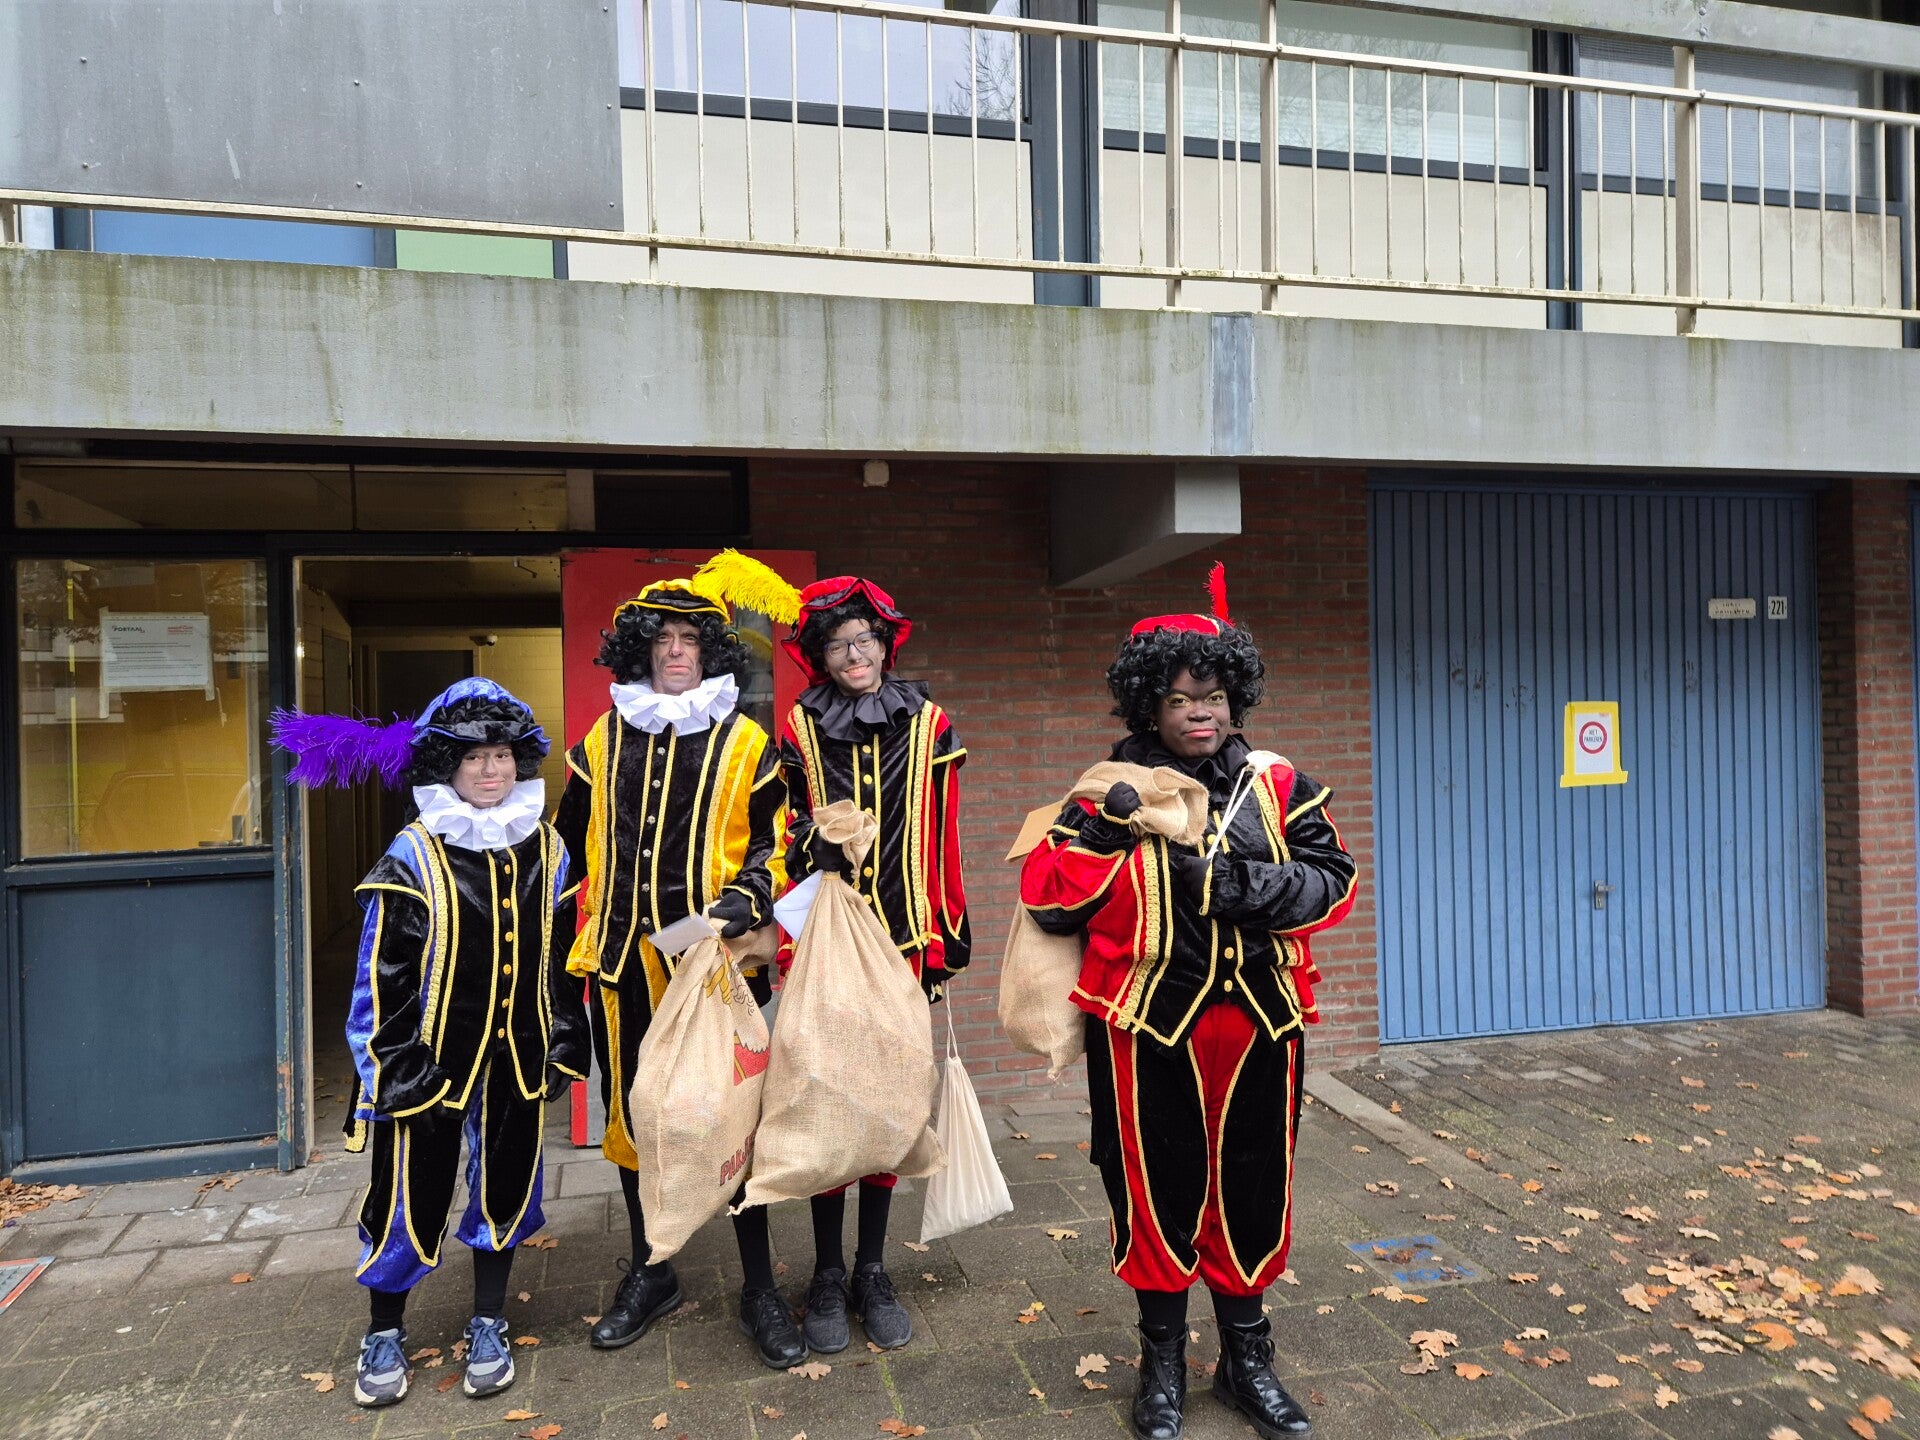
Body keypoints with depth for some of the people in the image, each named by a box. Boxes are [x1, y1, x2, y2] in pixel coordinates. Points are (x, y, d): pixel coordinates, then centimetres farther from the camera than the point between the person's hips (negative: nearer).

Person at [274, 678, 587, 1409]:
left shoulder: (547, 852, 2)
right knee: (411, 1196, 7)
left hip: (516, 1056, 3)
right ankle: (384, 1336, 31)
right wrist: (383, 1068, -9)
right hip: (432, 1059, -3)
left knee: (504, 1190, 13)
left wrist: (565, 1044, 9)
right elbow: (380, 974, -8)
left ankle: (487, 1328, 33)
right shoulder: (414, 855, -10)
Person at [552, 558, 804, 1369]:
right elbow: (570, 844, 18)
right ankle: (649, 1274, 35)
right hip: (623, 965, 3)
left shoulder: (744, 745, 0)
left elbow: (774, 844, 0)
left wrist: (740, 906, -17)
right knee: (632, 1116, 14)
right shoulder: (603, 741, 8)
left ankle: (759, 1289, 21)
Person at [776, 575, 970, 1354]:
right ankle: (828, 1275, 23)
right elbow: (784, 835, 11)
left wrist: (947, 941, 5)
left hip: (901, 945, 1)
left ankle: (872, 1269, 26)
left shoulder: (927, 726, 4)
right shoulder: (800, 730, 3)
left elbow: (942, 843, 5)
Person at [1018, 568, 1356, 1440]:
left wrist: (1245, 885, -18)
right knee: (1157, 1190, 10)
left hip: (1257, 1023, 2)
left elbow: (1334, 880, -2)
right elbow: (1046, 900, -7)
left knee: (1253, 1189, 14)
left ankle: (1247, 1360, 37)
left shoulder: (1276, 786, 2)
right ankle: (1162, 1364, 33)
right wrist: (1109, 831, -21)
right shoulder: (1112, 795, -3)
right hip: (1147, 1028, -2)